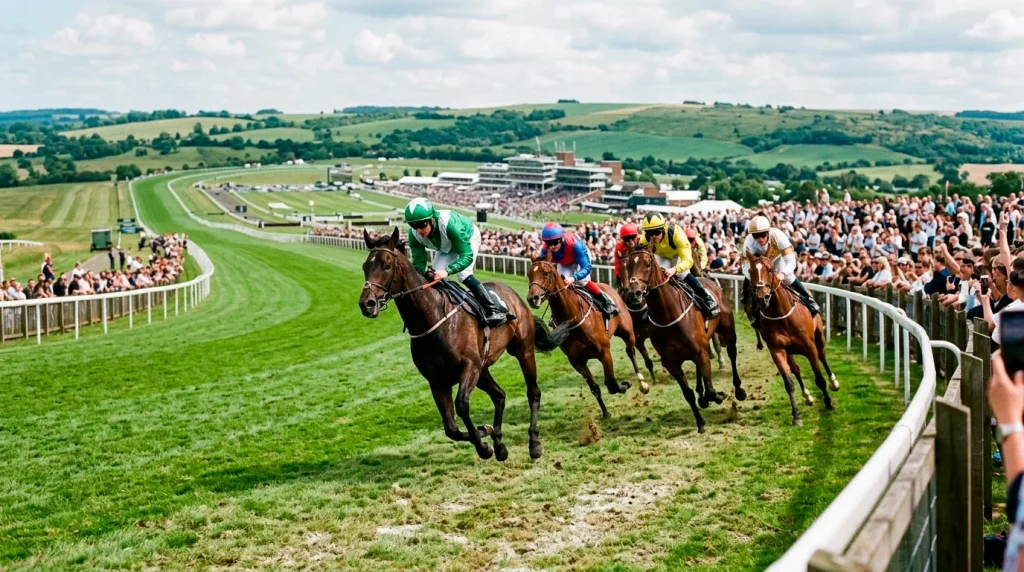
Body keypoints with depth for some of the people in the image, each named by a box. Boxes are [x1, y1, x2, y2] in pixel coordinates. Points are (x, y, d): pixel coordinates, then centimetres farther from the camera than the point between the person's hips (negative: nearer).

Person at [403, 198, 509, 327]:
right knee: (434, 277, -7)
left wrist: (447, 271, -61)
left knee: (463, 274, -24)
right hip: (446, 247, 6)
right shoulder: (414, 235, -30)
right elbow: (418, 263, -25)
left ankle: (492, 310, -16)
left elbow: (467, 255, -45)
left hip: (468, 237, -6)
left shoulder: (449, 223, -46)